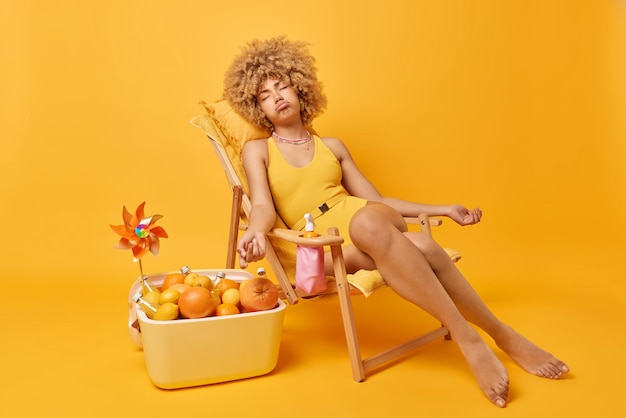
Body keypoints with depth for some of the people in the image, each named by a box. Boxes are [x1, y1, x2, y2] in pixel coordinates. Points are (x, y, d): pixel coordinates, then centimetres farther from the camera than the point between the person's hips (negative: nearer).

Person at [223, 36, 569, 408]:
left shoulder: (332, 147, 21)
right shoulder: (257, 150, 14)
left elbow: (377, 200, 21)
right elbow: (263, 206, -2)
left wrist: (443, 209, 16)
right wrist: (255, 233, -27)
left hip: (365, 218, 2)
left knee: (367, 219, -38)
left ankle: (469, 338, -28)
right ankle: (503, 336, -24)